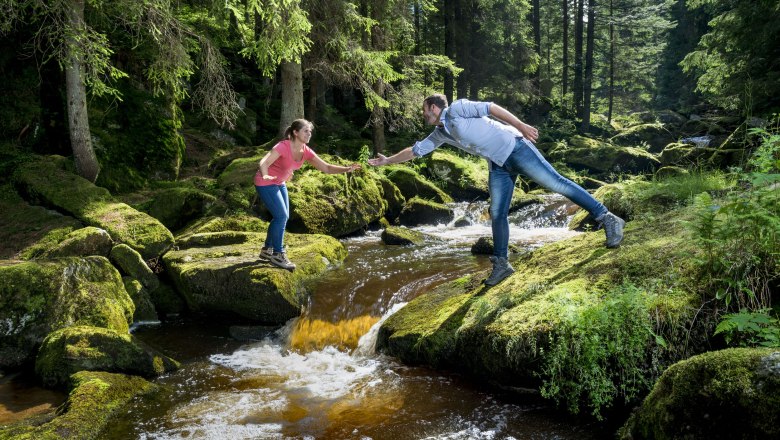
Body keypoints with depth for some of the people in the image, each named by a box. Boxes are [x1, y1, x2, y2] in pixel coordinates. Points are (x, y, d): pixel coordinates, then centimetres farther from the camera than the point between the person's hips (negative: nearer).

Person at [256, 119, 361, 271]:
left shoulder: (306, 152, -8)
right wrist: (265, 176, -62)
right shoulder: (283, 147, -28)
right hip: (265, 183, -8)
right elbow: (263, 163, -40)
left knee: (283, 217, 10)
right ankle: (278, 255, 0)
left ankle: (267, 249, 27)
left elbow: (326, 168, -7)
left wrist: (347, 169, -22)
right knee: (281, 216, -13)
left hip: (279, 184, 8)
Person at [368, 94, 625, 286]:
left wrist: (521, 126, -20)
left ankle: (607, 218, -7)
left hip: (515, 148, -8)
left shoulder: (456, 109, -9)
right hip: (498, 165, 8)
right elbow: (415, 150, 24)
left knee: (557, 183, -11)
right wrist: (387, 161, 26)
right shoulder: (439, 134, 15)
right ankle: (501, 264, 10)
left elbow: (490, 108, -14)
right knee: (497, 214, 3)